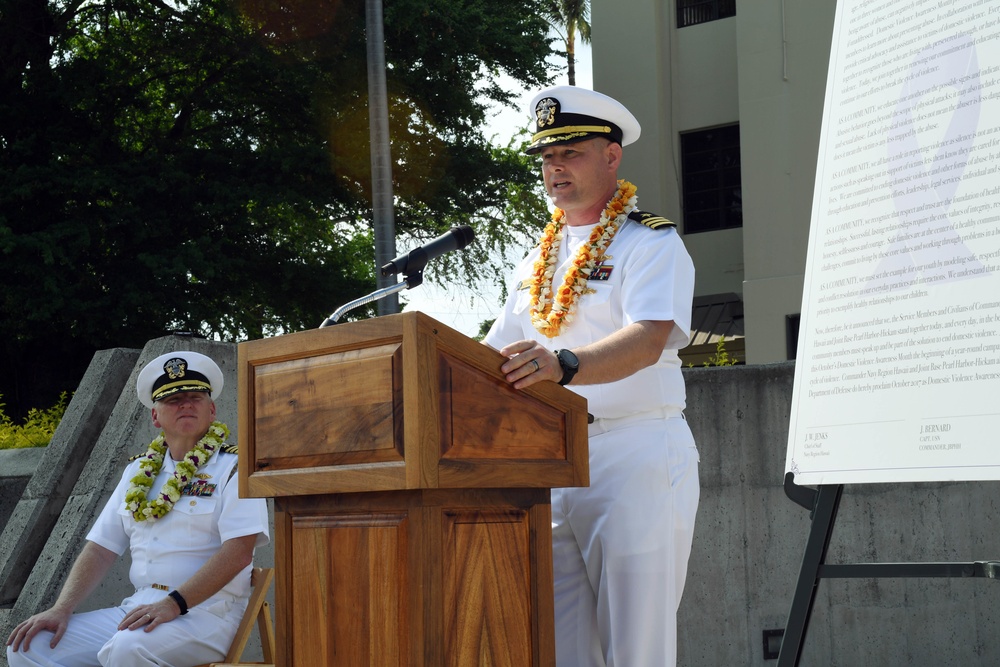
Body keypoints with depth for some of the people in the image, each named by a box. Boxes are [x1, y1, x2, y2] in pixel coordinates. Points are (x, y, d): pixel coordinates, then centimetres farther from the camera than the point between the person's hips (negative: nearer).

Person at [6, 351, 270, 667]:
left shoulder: (234, 469, -2)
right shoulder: (139, 472, 19)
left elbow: (238, 552, -15)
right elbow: (101, 548, 17)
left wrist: (173, 604, -24)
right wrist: (61, 609, 1)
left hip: (204, 613, -7)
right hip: (137, 610, 7)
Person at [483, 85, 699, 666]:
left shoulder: (650, 242, -2)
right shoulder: (538, 262, 21)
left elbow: (649, 340, -20)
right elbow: (496, 354, 22)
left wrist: (564, 366, -37)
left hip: (635, 459, -6)